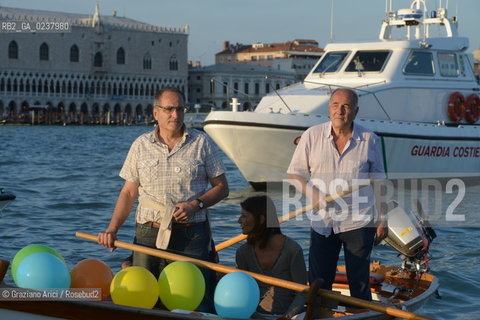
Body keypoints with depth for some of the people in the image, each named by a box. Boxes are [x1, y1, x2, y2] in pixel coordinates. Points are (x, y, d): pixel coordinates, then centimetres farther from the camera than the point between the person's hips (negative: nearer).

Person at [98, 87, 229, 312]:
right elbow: (128, 192, 11)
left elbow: (221, 187, 8)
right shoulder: (141, 145, 11)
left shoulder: (202, 143, 6)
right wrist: (112, 229, -1)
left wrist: (196, 204, -10)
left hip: (191, 236, -1)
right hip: (149, 234, 2)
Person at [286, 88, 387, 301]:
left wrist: (383, 219, 7)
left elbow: (378, 182, 8)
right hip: (322, 222, 1)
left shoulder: (369, 140, 2)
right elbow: (294, 173, 5)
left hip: (359, 223, -1)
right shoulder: (312, 136, 2)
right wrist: (312, 194, -13)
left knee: (359, 284, 4)